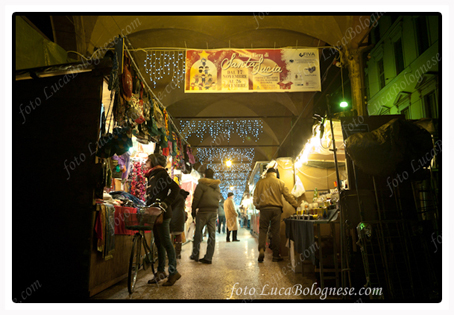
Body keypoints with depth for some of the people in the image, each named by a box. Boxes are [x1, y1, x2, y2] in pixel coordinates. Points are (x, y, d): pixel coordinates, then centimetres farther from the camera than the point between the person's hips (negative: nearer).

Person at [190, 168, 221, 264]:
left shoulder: (201, 185, -5)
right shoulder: (217, 186, 15)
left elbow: (196, 199, -7)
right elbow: (218, 199, 15)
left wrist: (193, 211, 0)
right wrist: (214, 208, 15)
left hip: (203, 211, -5)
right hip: (214, 211, 5)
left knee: (198, 232, 5)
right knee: (212, 234, 3)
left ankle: (195, 255, 11)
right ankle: (208, 257, 4)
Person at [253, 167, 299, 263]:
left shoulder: (260, 182, 8)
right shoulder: (280, 182, 5)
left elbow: (255, 198, 9)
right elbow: (288, 196, 3)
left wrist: (258, 206, 24)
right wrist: (296, 205, 11)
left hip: (264, 209, 0)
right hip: (276, 209, 0)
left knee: (263, 230, 8)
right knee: (275, 232, 5)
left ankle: (261, 250, -12)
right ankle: (276, 255, 10)